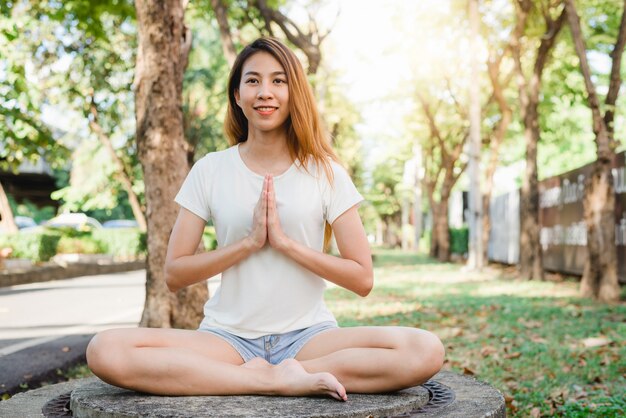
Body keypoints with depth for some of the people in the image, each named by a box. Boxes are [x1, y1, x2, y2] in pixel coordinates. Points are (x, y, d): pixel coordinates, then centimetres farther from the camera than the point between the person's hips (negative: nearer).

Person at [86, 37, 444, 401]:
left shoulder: (325, 173, 3)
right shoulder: (210, 171, 4)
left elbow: (363, 279, -2)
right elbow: (174, 274, 1)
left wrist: (284, 241, -12)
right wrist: (249, 242, -11)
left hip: (308, 335, 0)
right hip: (228, 337, 0)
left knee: (426, 351, -27)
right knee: (105, 351, -27)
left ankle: (255, 375, -20)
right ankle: (280, 380, -22)